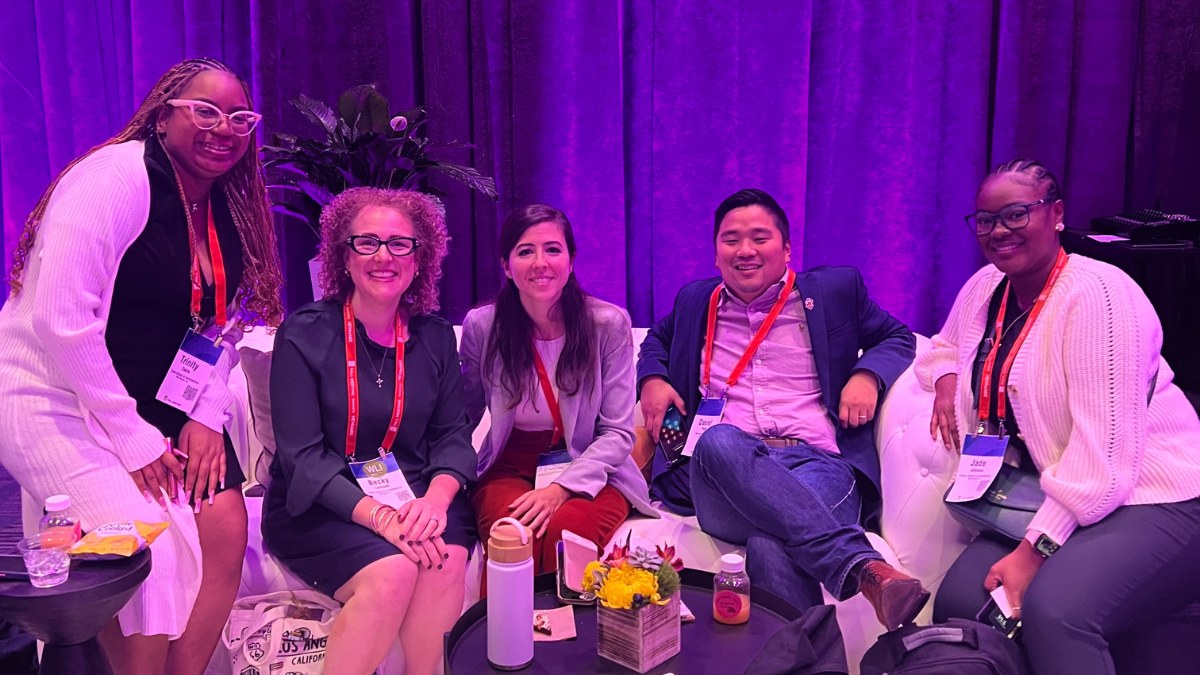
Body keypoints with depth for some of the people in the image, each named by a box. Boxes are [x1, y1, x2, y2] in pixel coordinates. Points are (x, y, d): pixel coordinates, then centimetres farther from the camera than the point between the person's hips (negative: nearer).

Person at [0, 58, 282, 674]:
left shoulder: (231, 209, 5)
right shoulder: (115, 179, -18)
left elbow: (222, 324, 10)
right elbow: (62, 321, -23)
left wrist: (206, 417, -5)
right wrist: (133, 440, -20)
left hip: (157, 400, 7)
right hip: (55, 394, -7)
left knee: (224, 524, -9)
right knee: (150, 546, -21)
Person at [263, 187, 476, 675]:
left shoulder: (434, 336, 6)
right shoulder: (304, 335, -7)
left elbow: (452, 434, 3)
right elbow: (302, 456, -13)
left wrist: (436, 498, -19)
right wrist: (379, 516, -26)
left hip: (412, 496, 3)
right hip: (317, 508, -3)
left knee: (447, 560, -28)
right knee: (392, 572, -30)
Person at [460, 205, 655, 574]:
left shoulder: (609, 324, -8)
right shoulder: (481, 326, -4)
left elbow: (618, 432, -7)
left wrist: (561, 488, -21)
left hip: (590, 471, 0)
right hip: (509, 469, 1)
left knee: (567, 526, -34)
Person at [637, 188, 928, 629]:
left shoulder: (834, 290, 20)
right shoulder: (696, 301, 27)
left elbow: (898, 338, 27)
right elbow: (658, 339, 43)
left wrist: (867, 375, 2)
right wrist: (652, 379, 18)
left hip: (819, 460, -1)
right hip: (721, 471, 2)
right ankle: (863, 566, -50)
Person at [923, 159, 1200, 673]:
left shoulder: (1098, 295, -17)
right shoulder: (984, 288, 7)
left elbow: (1103, 452, -22)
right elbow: (946, 346, 29)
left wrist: (1035, 549, -23)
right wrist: (946, 379, 4)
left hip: (1151, 499, -6)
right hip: (1049, 495, 7)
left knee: (1052, 608, -34)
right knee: (959, 600, -19)